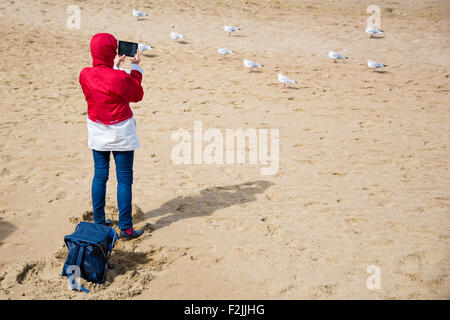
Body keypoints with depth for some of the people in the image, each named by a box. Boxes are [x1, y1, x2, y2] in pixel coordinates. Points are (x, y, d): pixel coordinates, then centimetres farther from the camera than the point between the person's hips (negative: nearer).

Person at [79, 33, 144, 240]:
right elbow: (137, 95, -3)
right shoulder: (120, 77, -21)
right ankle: (125, 228, 9)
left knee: (100, 176, 16)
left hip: (97, 133, 5)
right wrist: (135, 67, 4)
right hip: (121, 134, -5)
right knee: (124, 179, 4)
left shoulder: (85, 75, -5)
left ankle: (99, 222, 26)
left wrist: (114, 67, 19)